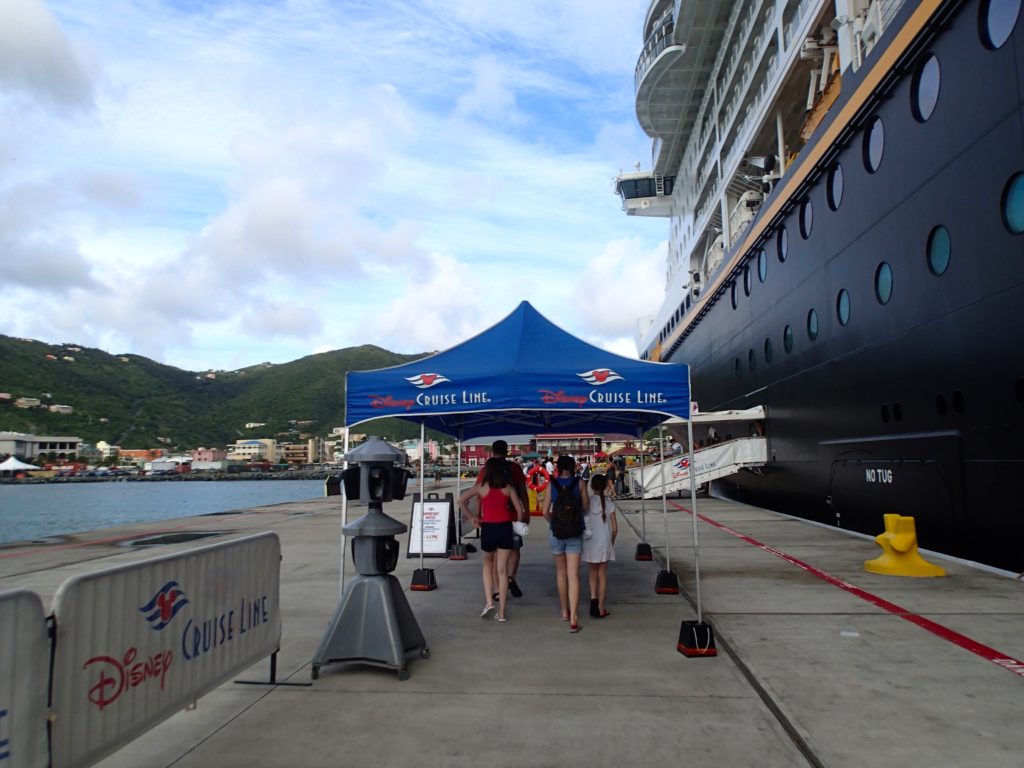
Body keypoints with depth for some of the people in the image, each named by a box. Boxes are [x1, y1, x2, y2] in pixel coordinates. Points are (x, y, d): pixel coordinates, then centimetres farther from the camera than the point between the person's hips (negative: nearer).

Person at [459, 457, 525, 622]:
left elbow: (461, 500, -6)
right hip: (505, 528, 1)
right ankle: (501, 612, 10)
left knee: (488, 565, 22)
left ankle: (489, 602, 5)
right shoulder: (508, 488, 1)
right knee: (502, 570, 7)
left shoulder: (481, 487, -1)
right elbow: (519, 509, -3)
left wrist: (471, 517, 2)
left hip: (488, 528, -1)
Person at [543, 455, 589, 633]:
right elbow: (585, 507, 2)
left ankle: (564, 611, 31)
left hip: (556, 532, 1)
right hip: (575, 533, -1)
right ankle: (573, 618, -11)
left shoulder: (552, 484, -3)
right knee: (573, 575, -2)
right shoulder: (580, 483, -5)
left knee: (560, 572, 19)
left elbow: (545, 512, -4)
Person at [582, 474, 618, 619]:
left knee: (592, 574, 15)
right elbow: (615, 528, -1)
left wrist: (582, 541, 6)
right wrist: (611, 543, 13)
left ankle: (593, 597, -7)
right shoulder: (609, 503, -3)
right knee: (602, 575, 10)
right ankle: (600, 608, 13)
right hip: (604, 543, 1)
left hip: (590, 543, 0)